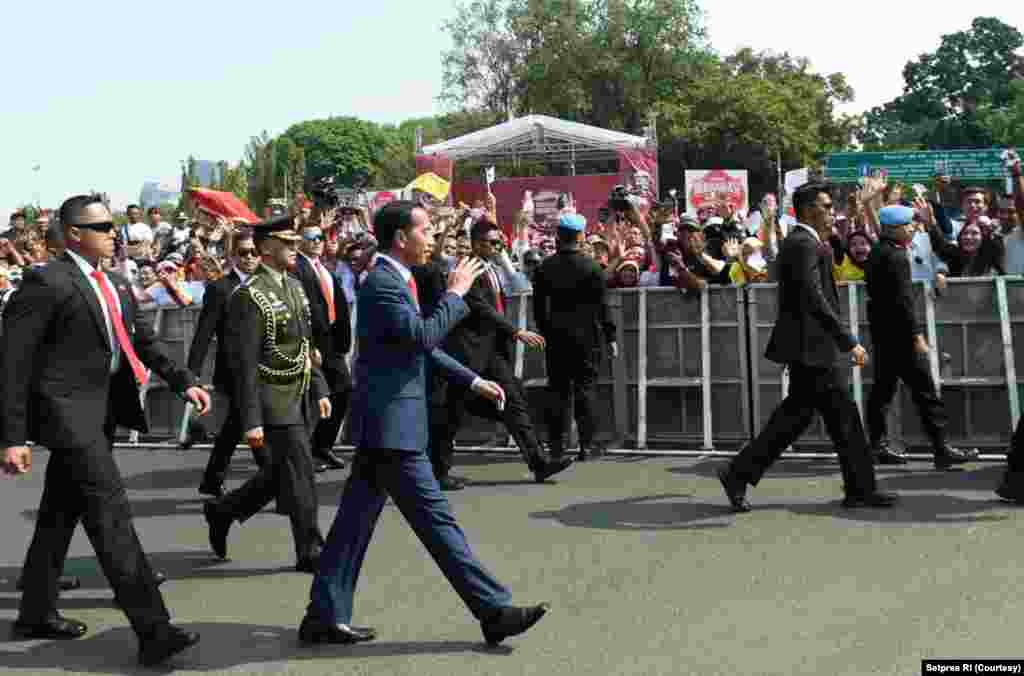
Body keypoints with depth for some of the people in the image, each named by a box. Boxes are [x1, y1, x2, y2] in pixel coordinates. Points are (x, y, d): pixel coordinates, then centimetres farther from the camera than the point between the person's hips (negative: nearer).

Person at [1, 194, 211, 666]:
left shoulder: (116, 285, 13)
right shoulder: (47, 282, -12)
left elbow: (143, 341, 19)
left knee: (60, 515, 18)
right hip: (69, 411, -8)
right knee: (112, 516, -13)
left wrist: (184, 382, 7)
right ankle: (152, 629, -12)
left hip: (102, 410, 8)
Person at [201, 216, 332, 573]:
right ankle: (310, 552, 12)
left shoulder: (294, 286, 11)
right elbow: (244, 364, -17)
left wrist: (320, 389, 14)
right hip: (276, 402, -8)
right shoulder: (249, 296, -15)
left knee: (279, 474, 17)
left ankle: (222, 510, 37)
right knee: (301, 475, -2)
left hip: (301, 398, 8)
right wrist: (251, 420, -18)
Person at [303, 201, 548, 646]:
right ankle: (494, 610, 4)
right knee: (436, 519, -3)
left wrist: (473, 381, 19)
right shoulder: (382, 283, -15)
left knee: (355, 521, 13)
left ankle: (324, 616, 22)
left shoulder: (395, 282, 16)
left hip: (383, 423, 10)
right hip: (391, 424, -10)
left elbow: (421, 348, 22)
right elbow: (424, 335, -25)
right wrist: (455, 293, -13)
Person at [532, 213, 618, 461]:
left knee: (557, 389, 8)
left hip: (556, 337, 3)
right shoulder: (591, 267, -8)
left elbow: (539, 305, 6)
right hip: (586, 336, -3)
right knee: (585, 389, 2)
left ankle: (556, 445, 10)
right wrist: (610, 337, 1)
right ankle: (587, 445, 3)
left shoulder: (544, 268, 2)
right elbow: (601, 306, -6)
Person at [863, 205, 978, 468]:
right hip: (899, 333, -10)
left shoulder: (875, 253, 13)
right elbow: (904, 300, -21)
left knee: (883, 388, 11)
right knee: (925, 391, -5)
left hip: (881, 331, 10)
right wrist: (917, 334, -20)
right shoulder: (896, 256, -16)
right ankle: (941, 449, -2)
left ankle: (877, 446, 14)